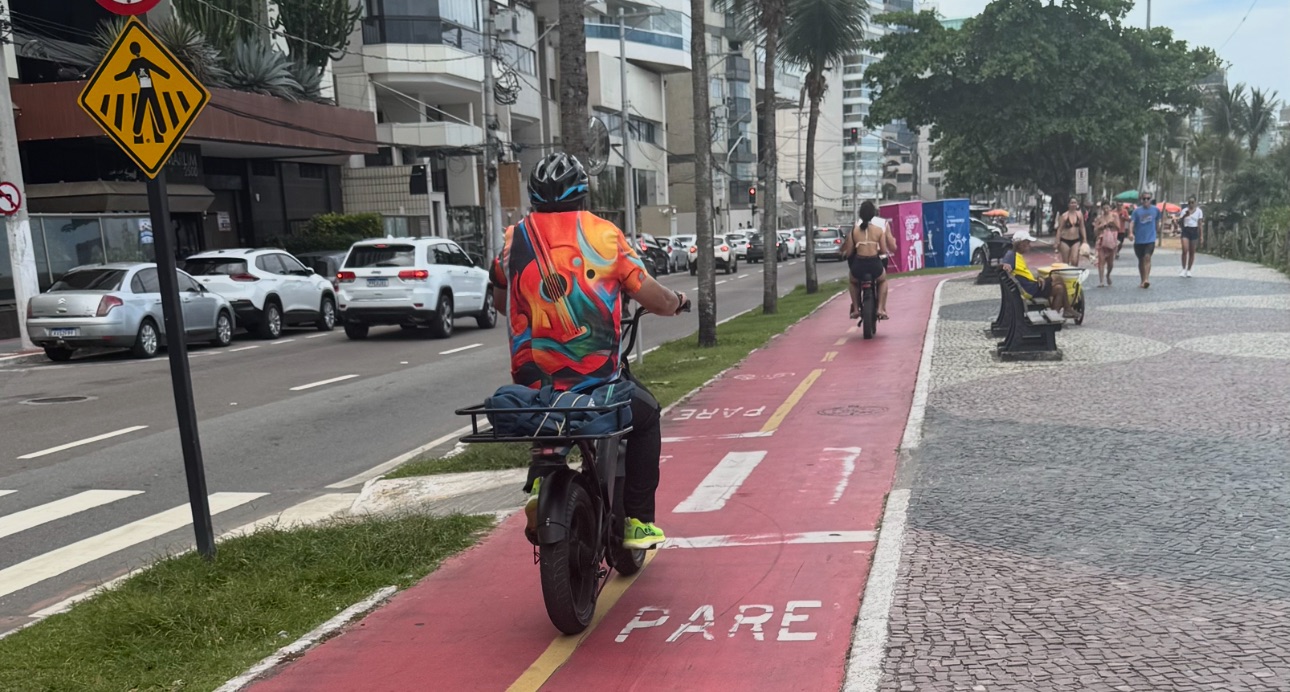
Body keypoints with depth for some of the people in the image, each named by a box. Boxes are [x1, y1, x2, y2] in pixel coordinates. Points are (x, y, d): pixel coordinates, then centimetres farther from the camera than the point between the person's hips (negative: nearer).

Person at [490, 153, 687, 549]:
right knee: (645, 416, 25)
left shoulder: (515, 238, 6)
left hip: (531, 383, 3)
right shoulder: (603, 235, -3)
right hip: (594, 380, -3)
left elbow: (500, 301, 20)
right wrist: (676, 302, 19)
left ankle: (539, 480, 9)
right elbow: (652, 297, -3)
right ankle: (638, 522, 21)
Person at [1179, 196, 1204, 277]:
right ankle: (1184, 269, -3)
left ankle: (1189, 270, 12)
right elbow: (1180, 221, -4)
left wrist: (1201, 235, -1)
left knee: (1192, 252, 4)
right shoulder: (1184, 210, 5)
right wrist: (1185, 215, -23)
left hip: (1194, 231, 0)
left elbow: (1200, 223, 4)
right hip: (1186, 230, 0)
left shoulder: (1199, 211, 4)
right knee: (1185, 250, -13)